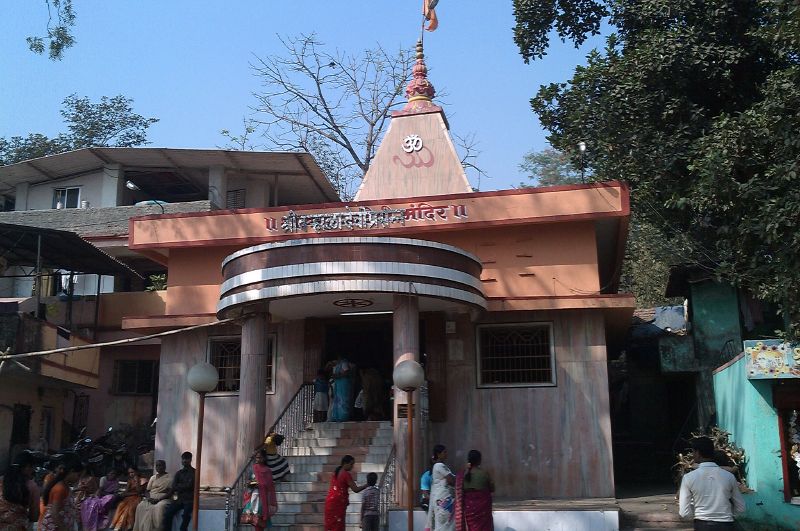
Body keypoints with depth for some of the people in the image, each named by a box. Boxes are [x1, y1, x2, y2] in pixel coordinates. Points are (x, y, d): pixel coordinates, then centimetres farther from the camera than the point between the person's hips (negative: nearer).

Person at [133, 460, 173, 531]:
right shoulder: (153, 477, 19)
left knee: (158, 508, -37)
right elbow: (146, 491, 14)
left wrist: (158, 499, -19)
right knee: (141, 506, -26)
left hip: (163, 499, -4)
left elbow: (170, 493, -7)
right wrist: (149, 498, -9)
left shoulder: (169, 478, 3)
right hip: (151, 498, 5)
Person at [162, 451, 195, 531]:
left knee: (186, 514, -33)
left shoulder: (194, 472, 0)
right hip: (180, 499, 5)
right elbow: (173, 487, 4)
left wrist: (179, 487, 2)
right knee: (168, 513, -20)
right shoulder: (178, 473, 16)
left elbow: (189, 486, -11)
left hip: (190, 500, -5)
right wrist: (183, 487, -9)